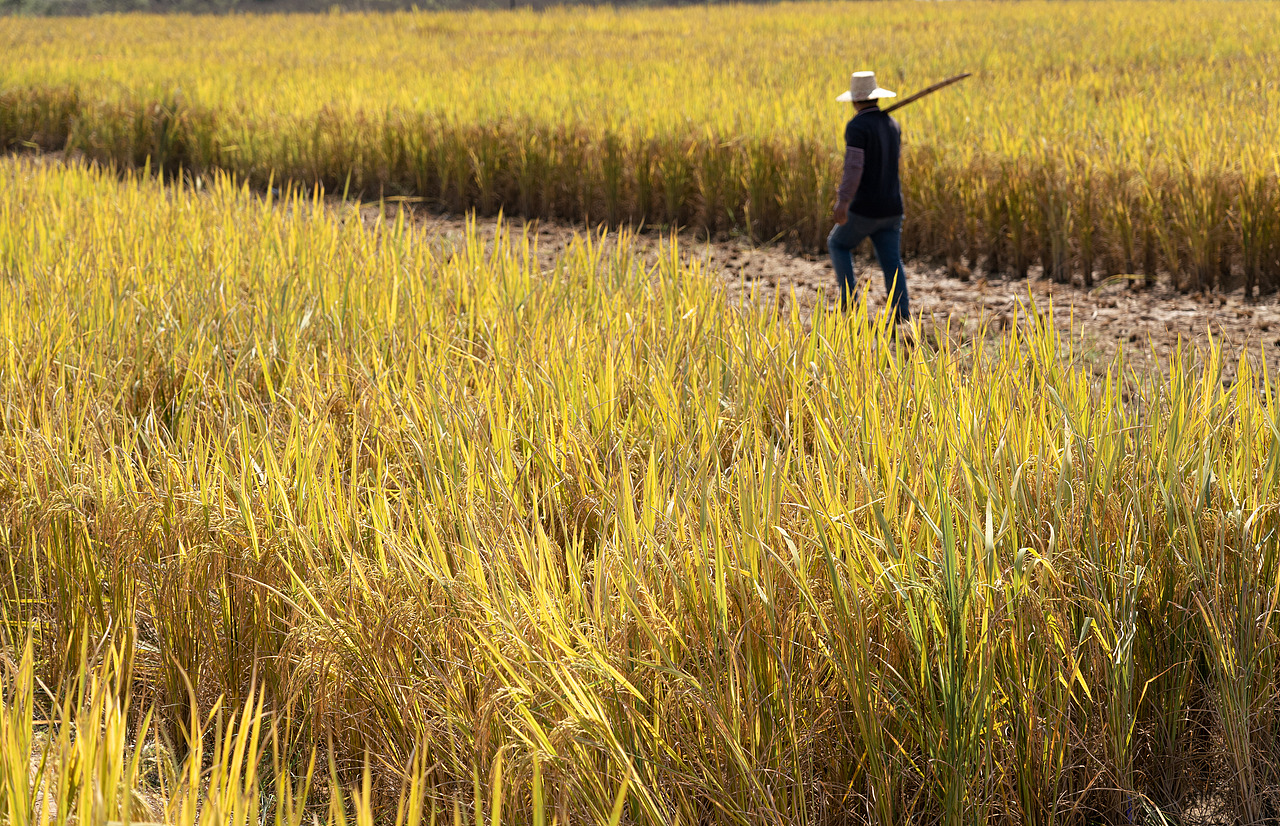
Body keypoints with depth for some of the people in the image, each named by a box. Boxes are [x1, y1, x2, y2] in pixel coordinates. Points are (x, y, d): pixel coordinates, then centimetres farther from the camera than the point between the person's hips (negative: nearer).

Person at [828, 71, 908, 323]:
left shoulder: (857, 127, -14)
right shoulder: (892, 125, 10)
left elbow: (854, 166, -25)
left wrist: (842, 201, -29)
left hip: (865, 209, -6)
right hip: (892, 208, 6)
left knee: (838, 244, 18)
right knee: (891, 260, 5)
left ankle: (849, 297, 9)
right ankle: (902, 311, -7)